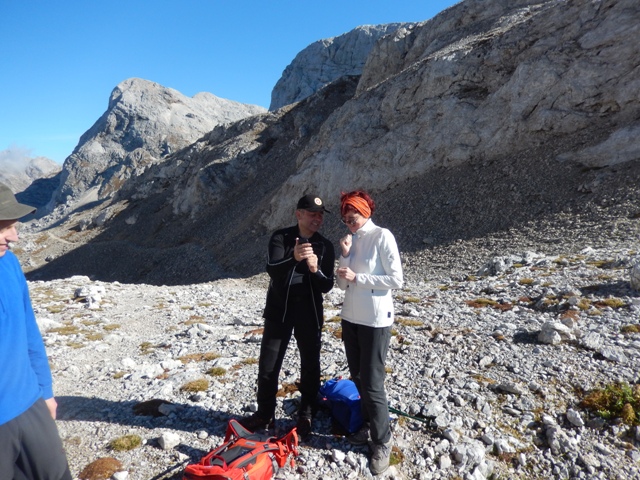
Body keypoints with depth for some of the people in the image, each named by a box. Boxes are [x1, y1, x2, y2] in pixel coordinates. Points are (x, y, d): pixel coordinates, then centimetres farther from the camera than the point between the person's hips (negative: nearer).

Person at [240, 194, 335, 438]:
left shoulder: (325, 246, -1)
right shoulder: (280, 237, -6)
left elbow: (327, 286, -4)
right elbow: (272, 270, -22)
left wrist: (316, 270, -26)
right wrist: (294, 258, -42)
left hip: (310, 313, 1)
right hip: (278, 310, -1)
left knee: (310, 365, 10)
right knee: (268, 365, 7)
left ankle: (306, 416, 28)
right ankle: (265, 414, 27)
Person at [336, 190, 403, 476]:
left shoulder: (382, 236, -11)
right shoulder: (351, 240, 7)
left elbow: (396, 280, -15)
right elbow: (342, 284, 5)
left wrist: (357, 277, -16)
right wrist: (345, 256, -10)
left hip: (375, 320, -7)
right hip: (350, 318, 7)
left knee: (372, 383, -1)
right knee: (358, 378, 17)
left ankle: (382, 442, 16)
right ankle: (369, 425, 35)